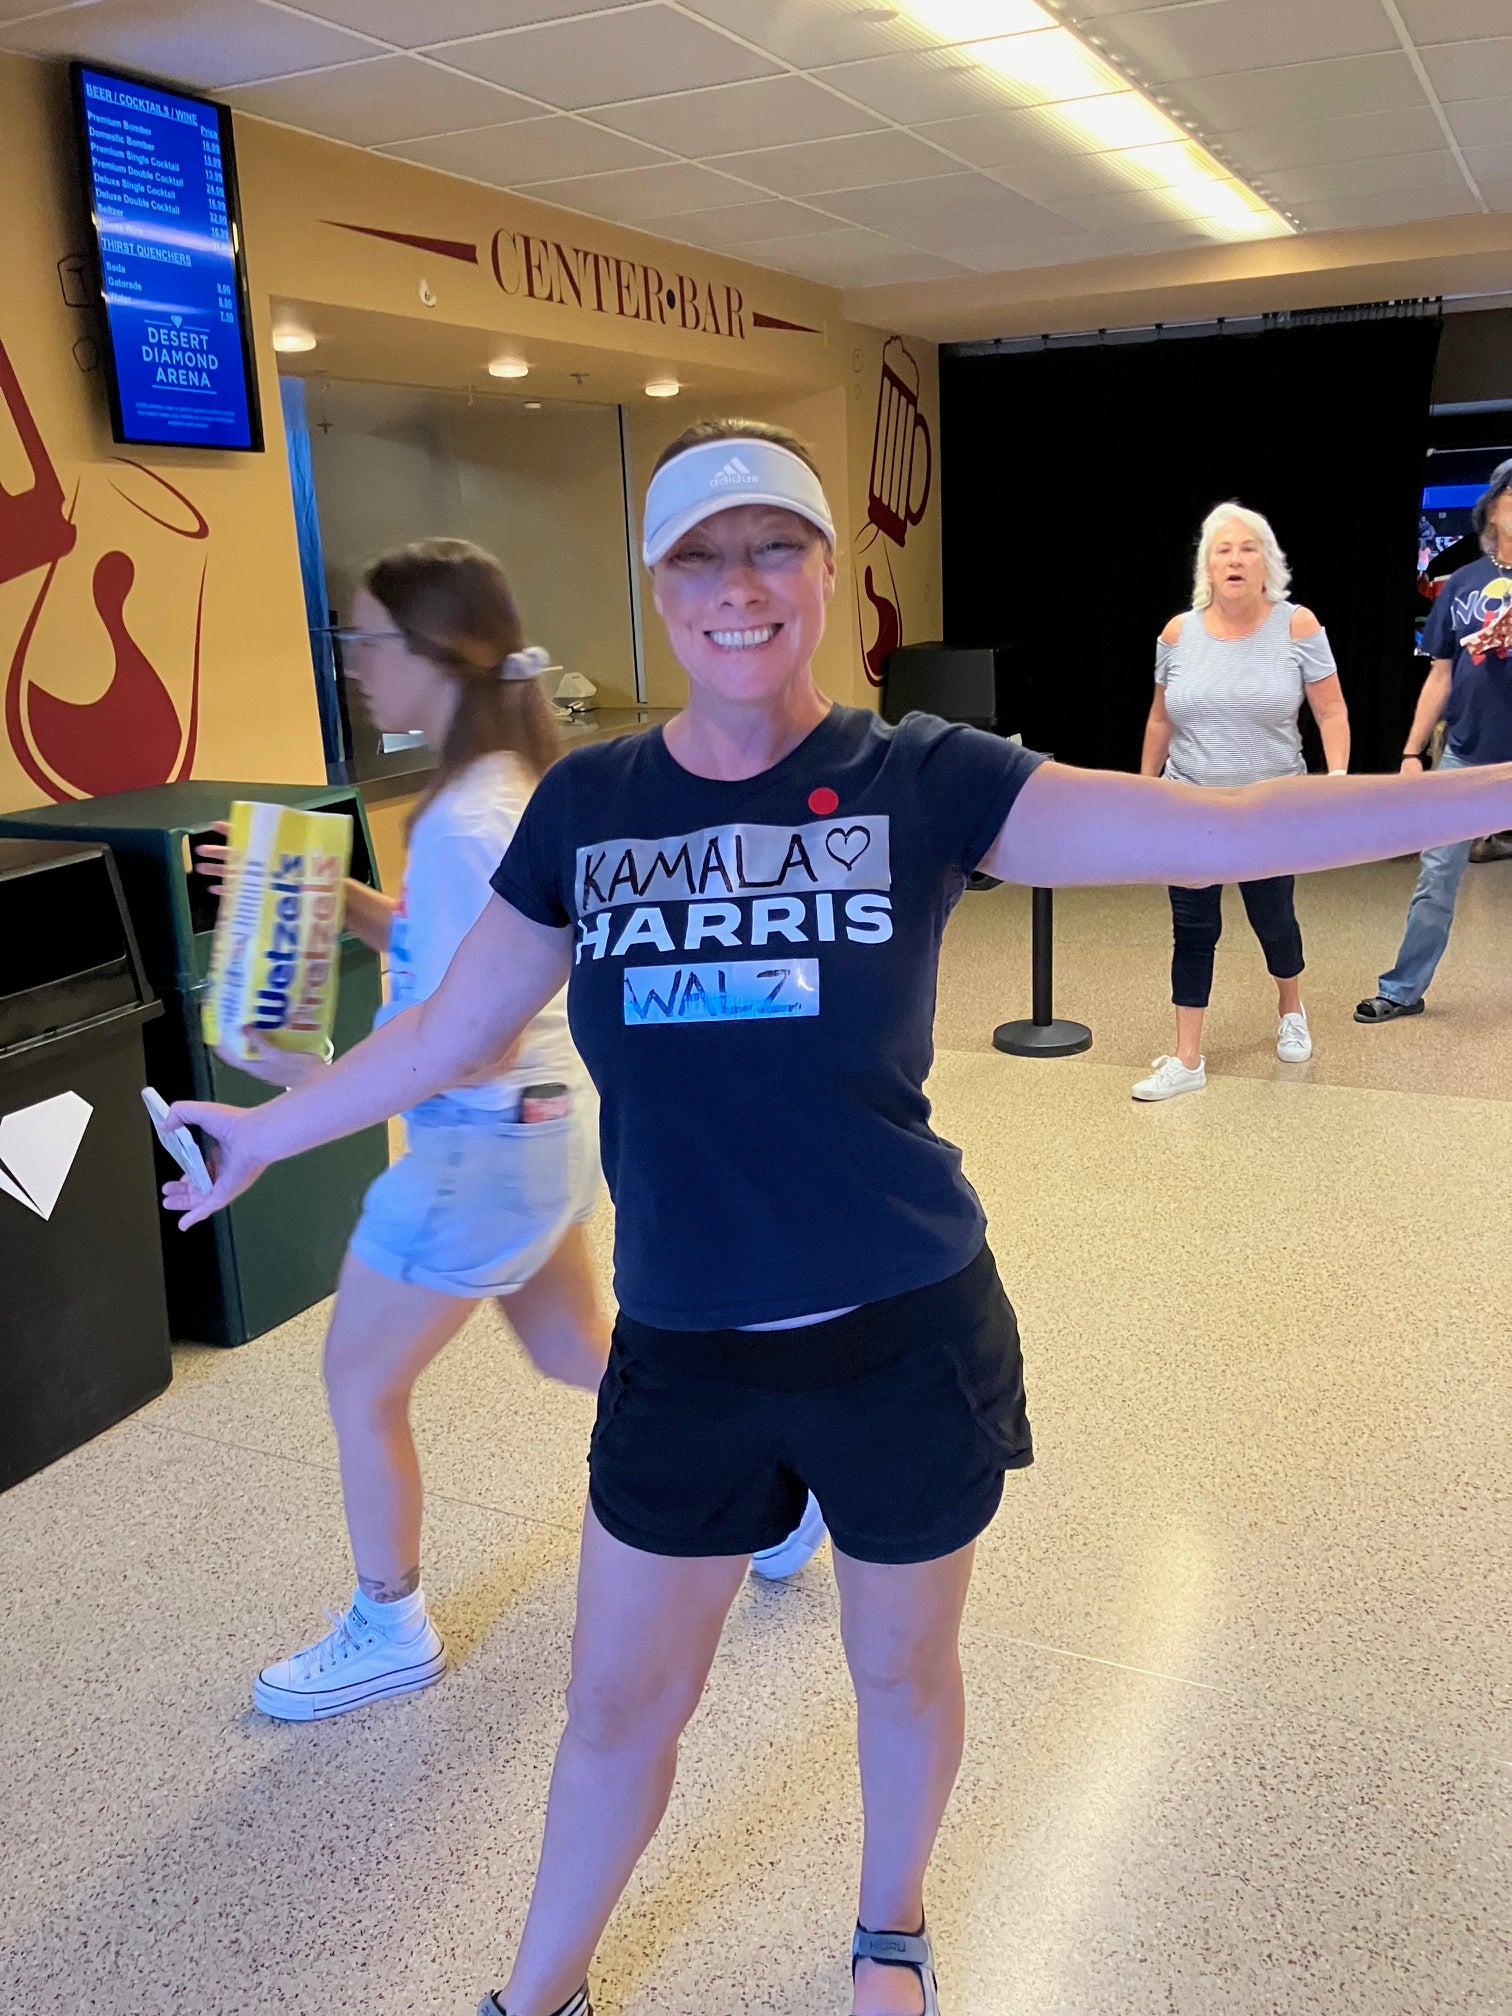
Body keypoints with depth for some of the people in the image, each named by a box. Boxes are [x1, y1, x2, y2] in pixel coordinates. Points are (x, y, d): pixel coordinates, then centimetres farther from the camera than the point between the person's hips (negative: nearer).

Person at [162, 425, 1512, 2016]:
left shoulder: (919, 780, -9)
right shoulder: (587, 804, -2)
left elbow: (1224, 828, -14)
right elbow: (449, 1031, 9)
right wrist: (266, 1129, 16)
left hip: (904, 1342, -1)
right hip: (685, 1351, 2)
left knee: (901, 1670, 22)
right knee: (620, 1705, 18)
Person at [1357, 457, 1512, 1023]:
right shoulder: (1463, 583, 5)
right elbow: (1441, 677, 9)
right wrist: (1412, 752, 6)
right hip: (1465, 755, 2)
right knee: (1435, 880, 6)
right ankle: (1403, 990, 15)